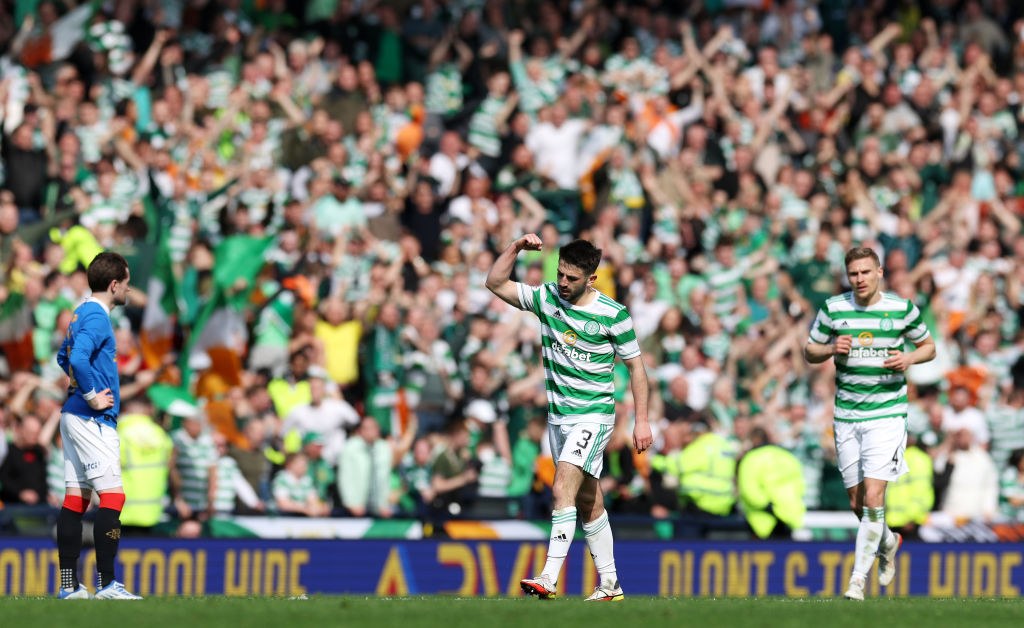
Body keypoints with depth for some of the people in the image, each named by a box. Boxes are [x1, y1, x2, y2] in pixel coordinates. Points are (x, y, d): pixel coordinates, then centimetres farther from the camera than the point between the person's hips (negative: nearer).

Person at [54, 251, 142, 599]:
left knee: (75, 499, 7)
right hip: (92, 421, -10)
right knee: (112, 496, -10)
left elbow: (64, 357, 30)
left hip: (74, 417, 10)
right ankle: (106, 583, -13)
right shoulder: (97, 317, -14)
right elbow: (77, 360, -28)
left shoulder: (81, 314, 16)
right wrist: (93, 397, -18)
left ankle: (69, 584, 6)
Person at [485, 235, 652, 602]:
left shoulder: (613, 314, -9)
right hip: (558, 416, 6)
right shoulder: (547, 298, 3)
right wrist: (517, 247, -8)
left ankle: (549, 578, -29)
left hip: (593, 416, -6)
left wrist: (642, 420, -4)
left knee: (564, 487, -21)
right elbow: (495, 283, 6)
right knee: (588, 502, 10)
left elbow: (635, 366, -2)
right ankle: (609, 585, 17)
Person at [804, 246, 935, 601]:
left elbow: (928, 346, 12)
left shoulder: (902, 309, -2)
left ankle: (858, 578, -9)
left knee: (873, 497, -15)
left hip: (887, 414, -3)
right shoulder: (833, 309, 1)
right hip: (846, 415, 3)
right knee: (857, 502, 8)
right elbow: (809, 352, 10)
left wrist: (909, 358, -9)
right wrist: (832, 349, -11)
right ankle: (888, 543, 40)